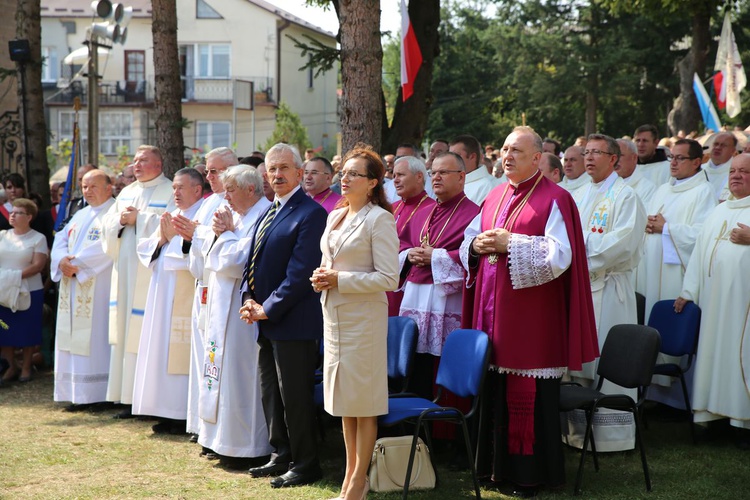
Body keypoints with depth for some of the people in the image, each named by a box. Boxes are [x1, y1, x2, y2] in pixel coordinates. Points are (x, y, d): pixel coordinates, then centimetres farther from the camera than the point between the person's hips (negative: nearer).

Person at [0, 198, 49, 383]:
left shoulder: (38, 238, -4)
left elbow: (38, 265, -12)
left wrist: (16, 276, -21)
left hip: (28, 292, -3)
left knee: (27, 331, 4)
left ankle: (26, 367, 17)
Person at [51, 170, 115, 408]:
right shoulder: (80, 215, 21)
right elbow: (61, 240, 12)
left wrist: (77, 263, -17)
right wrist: (63, 260, -9)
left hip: (99, 288, -8)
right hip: (73, 289, 8)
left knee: (95, 337, -8)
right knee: (75, 340, 6)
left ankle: (98, 392, -4)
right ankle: (79, 393, 9)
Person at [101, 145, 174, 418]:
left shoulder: (171, 192, -4)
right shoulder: (127, 193, 19)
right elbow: (107, 226, 15)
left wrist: (138, 219, -14)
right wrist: (121, 220, -5)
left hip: (151, 273, -7)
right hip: (126, 272, 7)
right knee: (127, 332, 6)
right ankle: (129, 397, 11)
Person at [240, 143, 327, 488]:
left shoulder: (310, 214, -13)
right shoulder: (268, 214, 15)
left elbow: (300, 272, -19)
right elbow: (254, 262, 18)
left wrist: (268, 308, -17)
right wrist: (249, 299, 1)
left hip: (292, 322, -9)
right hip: (266, 321, 9)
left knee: (294, 395, -2)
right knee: (270, 393, 15)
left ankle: (305, 464, 10)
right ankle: (281, 456, 27)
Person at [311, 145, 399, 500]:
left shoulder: (379, 220, -11)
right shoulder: (335, 216, 12)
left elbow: (388, 278, -17)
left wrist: (339, 279, -17)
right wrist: (321, 278, 2)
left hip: (363, 317, -8)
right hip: (334, 315, 8)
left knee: (363, 404, 0)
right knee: (345, 401, 13)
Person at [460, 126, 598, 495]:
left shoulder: (554, 199, -8)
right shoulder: (495, 197, 14)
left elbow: (559, 255, -18)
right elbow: (467, 242, 18)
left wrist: (509, 243, -18)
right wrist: (476, 245, -4)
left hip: (530, 316, -7)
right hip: (492, 310, 7)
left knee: (527, 395, -2)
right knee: (493, 389, 11)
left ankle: (531, 472, 9)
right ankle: (497, 463, 22)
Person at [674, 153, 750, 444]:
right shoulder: (718, 212, 20)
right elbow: (699, 253, 20)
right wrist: (688, 291, 17)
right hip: (713, 299, 6)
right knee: (713, 352, 7)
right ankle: (714, 413, 13)